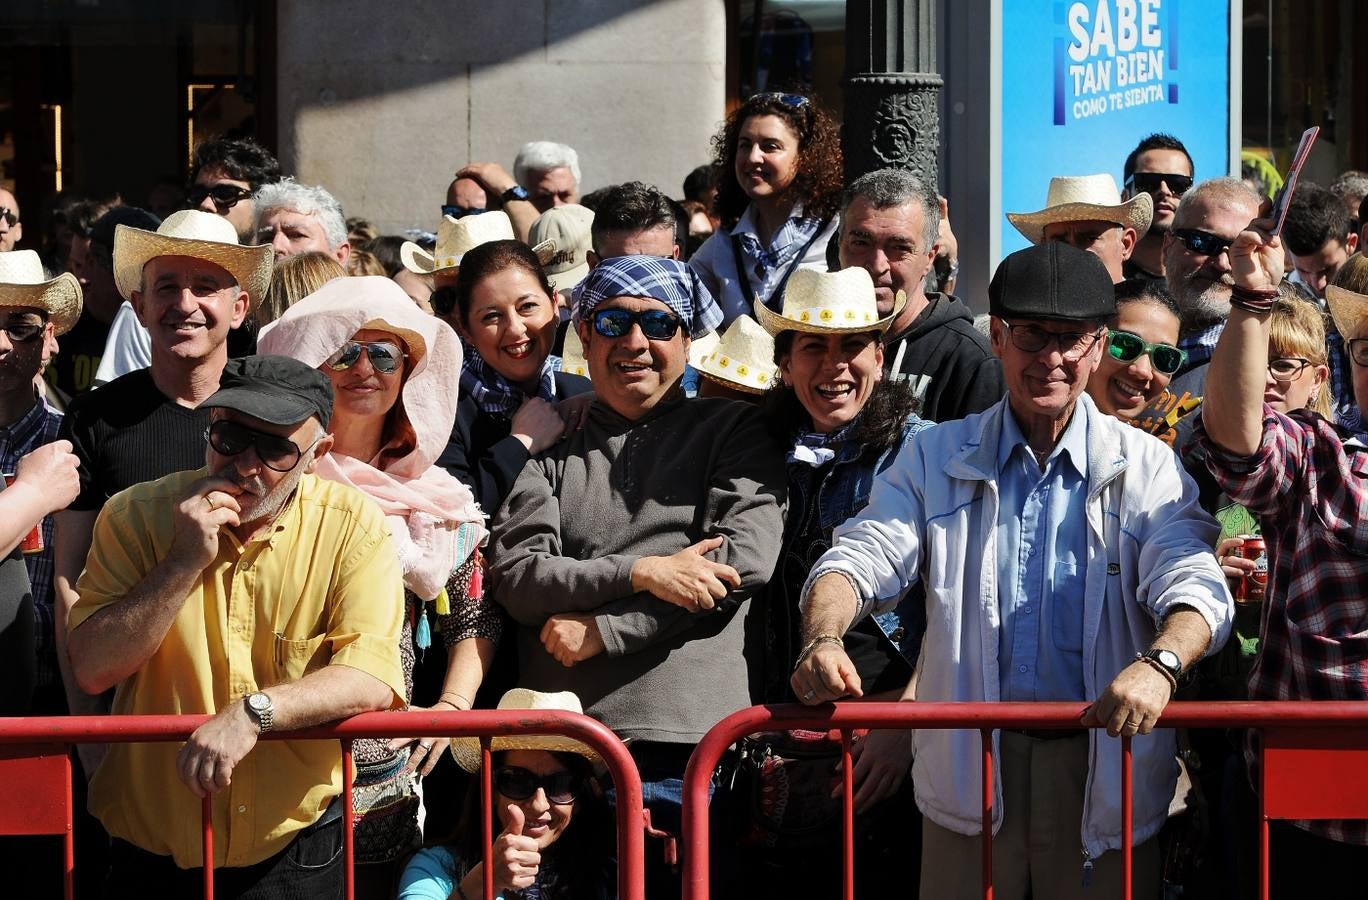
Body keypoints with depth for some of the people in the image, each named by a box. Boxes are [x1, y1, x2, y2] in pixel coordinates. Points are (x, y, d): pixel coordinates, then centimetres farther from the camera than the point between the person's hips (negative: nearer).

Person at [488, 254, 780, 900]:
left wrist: (603, 630, -7)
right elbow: (514, 575, 3)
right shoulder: (550, 444, 15)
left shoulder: (732, 430, 11)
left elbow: (747, 557, -4)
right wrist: (642, 573, -12)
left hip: (686, 745, -1)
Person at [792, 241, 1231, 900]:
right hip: (967, 767, 1)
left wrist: (1159, 664, -31)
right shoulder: (935, 457, 9)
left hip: (1102, 769, -1)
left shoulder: (1145, 466, 4)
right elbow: (862, 557, 0)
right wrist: (822, 639, -23)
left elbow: (1195, 587, -8)